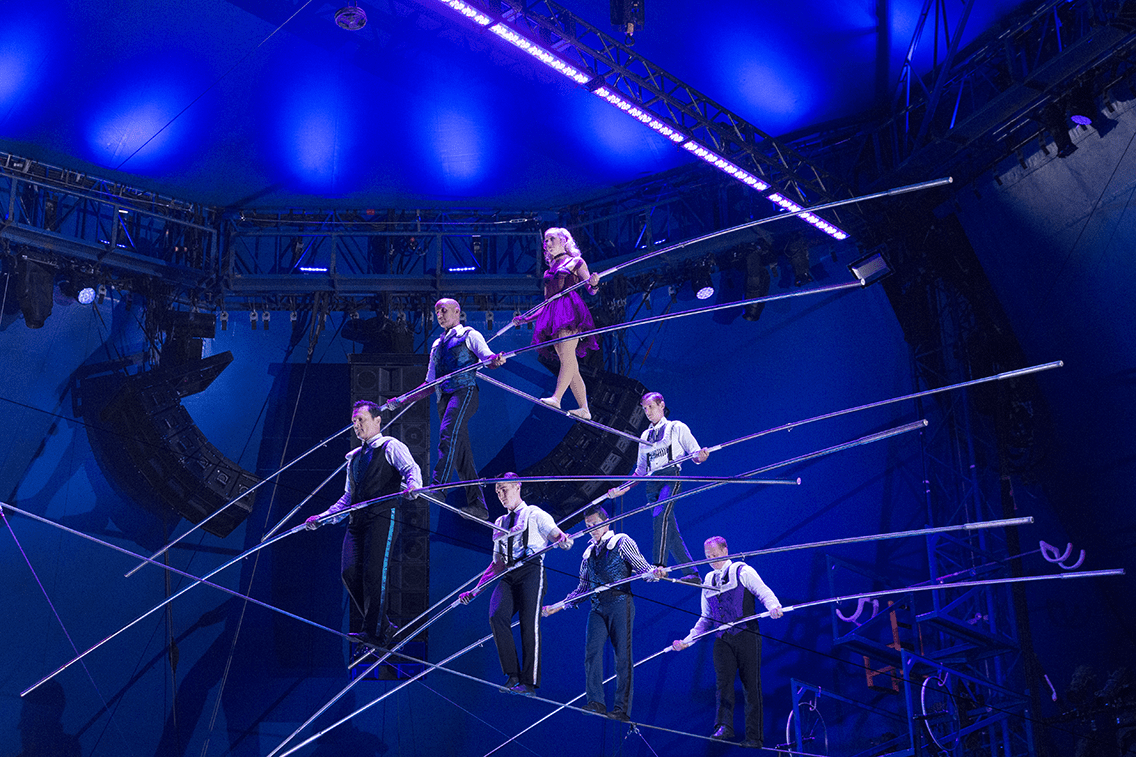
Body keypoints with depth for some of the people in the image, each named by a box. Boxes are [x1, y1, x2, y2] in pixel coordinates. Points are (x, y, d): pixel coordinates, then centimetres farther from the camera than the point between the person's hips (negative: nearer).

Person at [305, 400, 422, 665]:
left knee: (373, 572, -16)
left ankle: (374, 632, -13)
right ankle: (382, 626, 2)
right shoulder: (353, 457, 28)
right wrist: (322, 518, 20)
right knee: (350, 573, -7)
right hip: (357, 519, 7)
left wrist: (412, 485, -33)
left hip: (383, 516, -7)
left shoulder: (390, 447, 7)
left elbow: (412, 468, -10)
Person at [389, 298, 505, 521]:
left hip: (464, 391, -6)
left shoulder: (469, 335, 11)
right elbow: (430, 384, 28)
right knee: (461, 454, -1)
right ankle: (478, 505, -1)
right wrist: (401, 401, 21)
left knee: (447, 434, -29)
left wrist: (496, 360, -30)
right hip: (445, 397, 6)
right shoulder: (437, 345, 28)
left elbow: (488, 357, -5)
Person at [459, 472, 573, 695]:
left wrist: (563, 539, -30)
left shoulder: (534, 514, 12)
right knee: (497, 617, -19)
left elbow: (555, 534, -4)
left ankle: (529, 682, -12)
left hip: (531, 570, -5)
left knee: (529, 623, -14)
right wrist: (474, 591, 23)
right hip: (508, 575, 5)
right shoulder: (500, 523, 29)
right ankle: (512, 675, -15)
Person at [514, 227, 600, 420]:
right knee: (570, 365, -2)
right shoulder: (549, 271, 28)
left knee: (567, 357, -22)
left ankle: (556, 397, -37)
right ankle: (584, 409, -4)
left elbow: (591, 290, 0)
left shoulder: (576, 262, 12)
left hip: (570, 312, -6)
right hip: (553, 318, 6)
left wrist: (593, 283, -24)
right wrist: (525, 319, 23)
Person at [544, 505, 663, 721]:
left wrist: (655, 572, -25)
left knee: (623, 655, -7)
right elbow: (583, 588, 26)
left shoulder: (622, 542, 6)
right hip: (598, 606, 5)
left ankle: (622, 709, -8)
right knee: (592, 650, -12)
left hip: (619, 602, -5)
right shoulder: (589, 553, 23)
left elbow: (642, 568, -2)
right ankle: (596, 702, -14)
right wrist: (559, 606, 20)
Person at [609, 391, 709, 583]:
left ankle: (658, 565, -36)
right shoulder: (645, 436, 24)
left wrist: (701, 456, -18)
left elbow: (695, 455, 5)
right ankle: (692, 574, 4)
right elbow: (640, 470, 25)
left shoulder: (677, 428, 11)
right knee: (671, 532, -1)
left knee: (660, 515, -30)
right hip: (652, 483, 5)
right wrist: (622, 489, 16)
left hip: (671, 476, -5)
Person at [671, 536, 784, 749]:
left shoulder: (742, 571, 5)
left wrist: (773, 607, -26)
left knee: (751, 685, -4)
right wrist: (687, 640, 17)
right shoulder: (708, 581, 20)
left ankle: (754, 737, -2)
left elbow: (764, 592, -4)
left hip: (746, 637, -4)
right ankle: (724, 726, -17)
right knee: (723, 681, -13)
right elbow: (706, 619, 25)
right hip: (722, 640, 4)